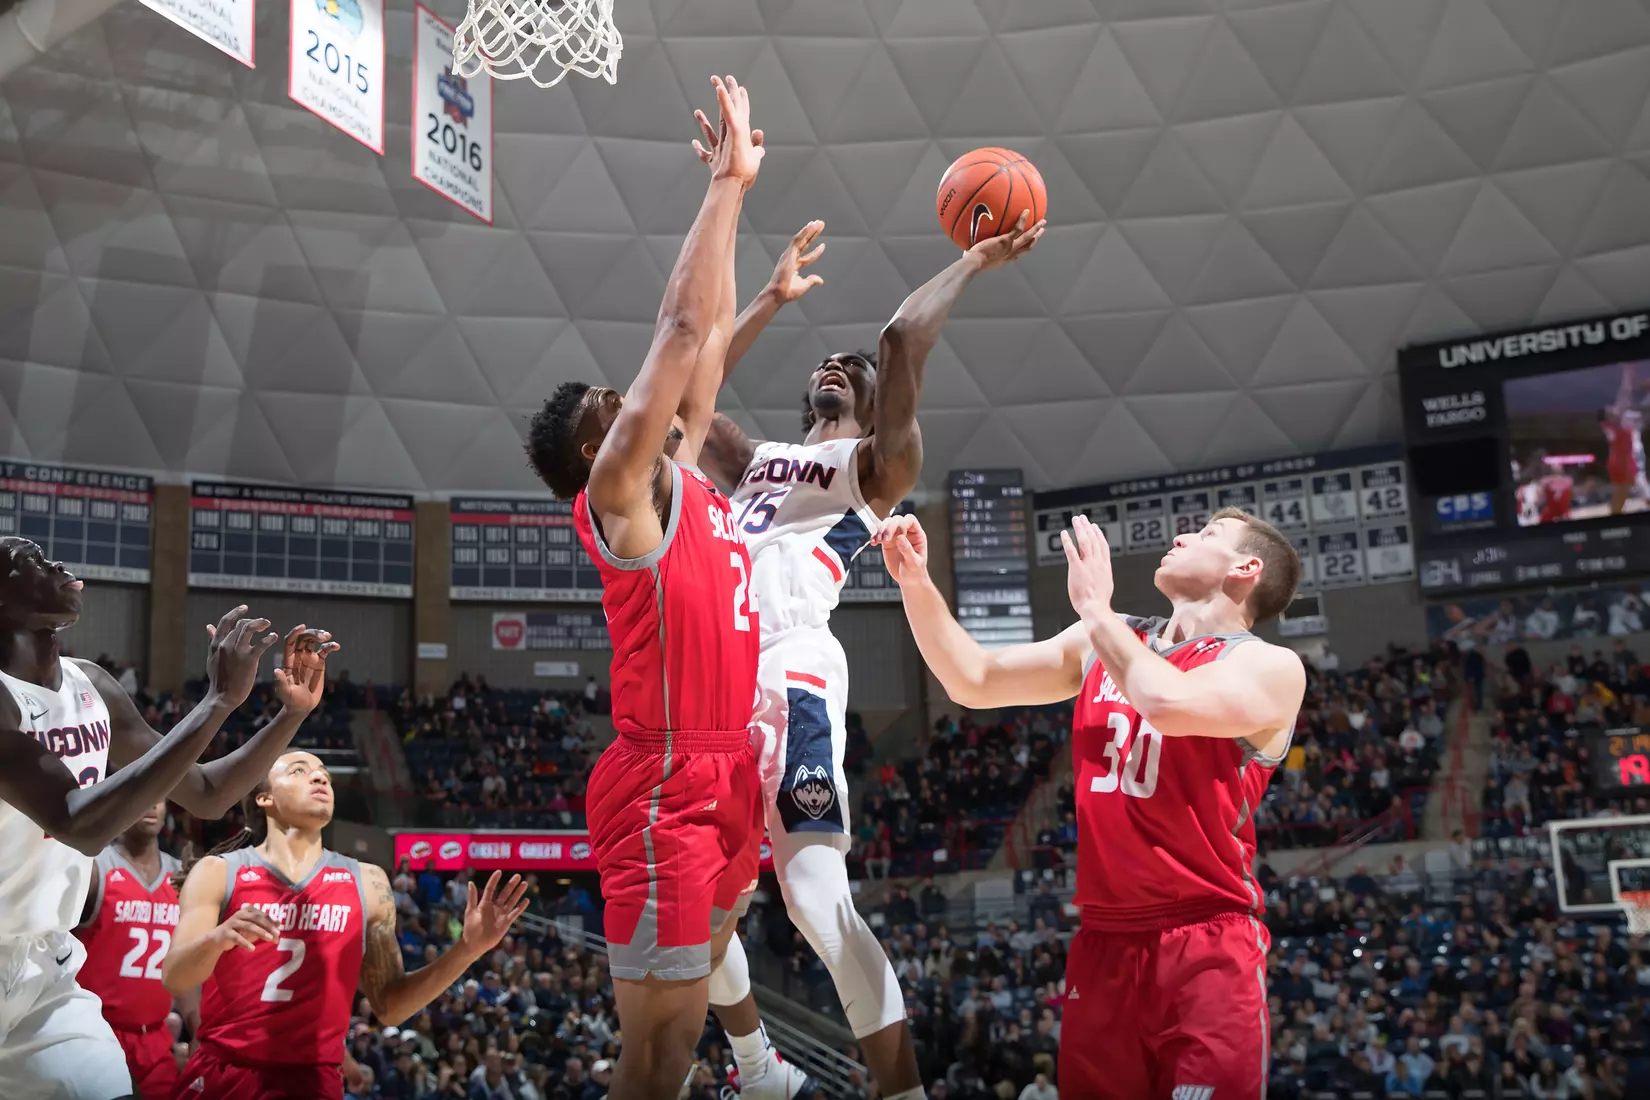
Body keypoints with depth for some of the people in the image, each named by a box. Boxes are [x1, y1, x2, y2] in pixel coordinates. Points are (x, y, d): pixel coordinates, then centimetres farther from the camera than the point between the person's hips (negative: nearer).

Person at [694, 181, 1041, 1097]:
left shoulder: (876, 466, 11)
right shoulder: (754, 462, 30)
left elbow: (901, 343, -2)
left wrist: (970, 263, 8)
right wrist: (775, 299, 35)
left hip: (790, 676, -7)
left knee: (816, 900, -19)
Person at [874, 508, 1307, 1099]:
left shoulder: (1270, 667, -6)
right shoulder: (1106, 641, 13)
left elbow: (1171, 704, -26)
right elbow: (974, 680, 15)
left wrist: (1095, 607, -12)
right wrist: (915, 582, 2)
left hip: (1208, 946, -5)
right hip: (1103, 943, 5)